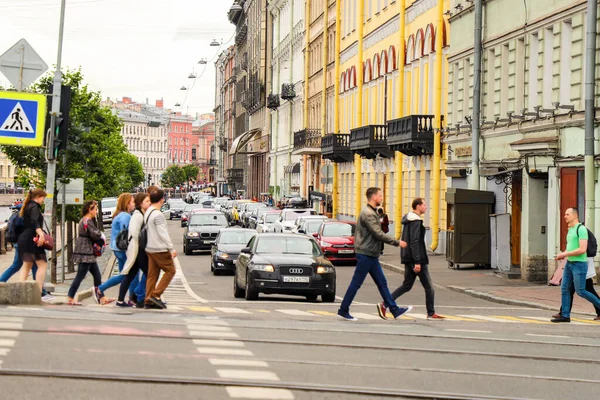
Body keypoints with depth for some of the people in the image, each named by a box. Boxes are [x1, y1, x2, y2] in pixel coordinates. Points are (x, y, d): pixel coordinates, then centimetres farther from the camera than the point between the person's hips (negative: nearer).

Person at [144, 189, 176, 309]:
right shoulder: (158, 215, -16)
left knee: (152, 274, 9)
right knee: (170, 270, 0)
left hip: (150, 248, 9)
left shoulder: (147, 212, 12)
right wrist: (171, 248, -19)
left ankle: (149, 300, 6)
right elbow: (163, 233, -20)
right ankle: (156, 295, -7)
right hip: (160, 249, -9)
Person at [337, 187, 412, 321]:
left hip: (371, 255, 10)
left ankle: (394, 310, 13)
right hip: (365, 254, -10)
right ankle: (343, 310, 6)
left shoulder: (371, 212, 14)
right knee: (356, 284, -2)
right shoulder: (368, 213, -18)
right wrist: (397, 242, -16)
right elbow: (379, 234, -21)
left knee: (382, 283, 10)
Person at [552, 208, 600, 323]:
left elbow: (582, 249, -23)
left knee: (580, 291, -5)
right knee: (564, 289, 2)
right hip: (569, 263, 9)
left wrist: (565, 254, -18)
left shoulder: (581, 229, -15)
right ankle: (565, 315, 4)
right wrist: (562, 254, 7)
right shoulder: (570, 230, 14)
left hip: (579, 264, -9)